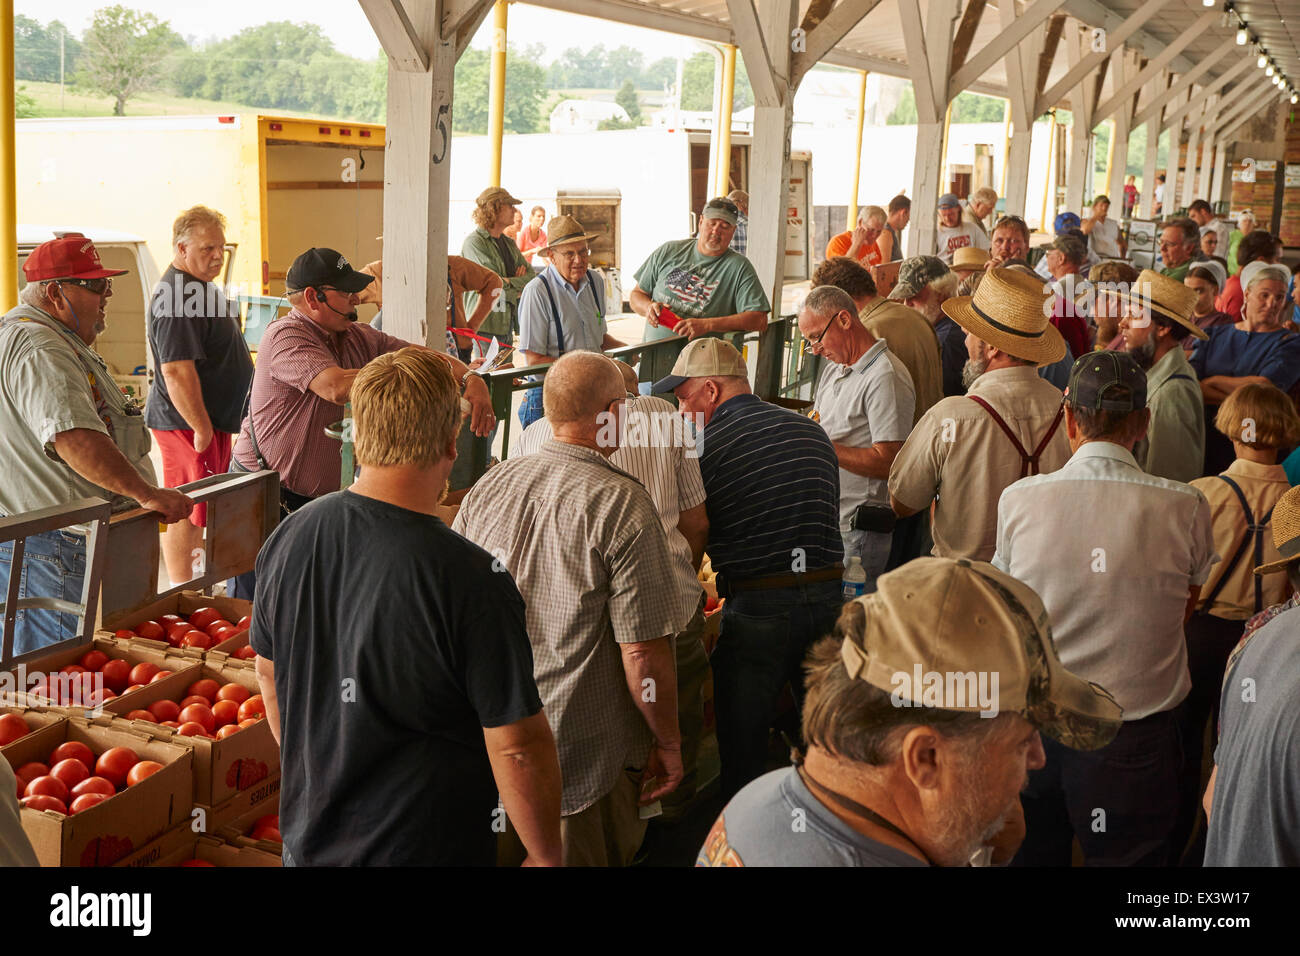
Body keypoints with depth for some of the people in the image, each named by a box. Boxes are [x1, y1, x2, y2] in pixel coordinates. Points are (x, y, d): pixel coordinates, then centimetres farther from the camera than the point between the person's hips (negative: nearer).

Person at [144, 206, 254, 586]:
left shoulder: (200, 287, 16)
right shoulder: (178, 295, -20)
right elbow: (176, 371, -27)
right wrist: (201, 427, -25)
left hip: (209, 418, 11)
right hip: (188, 422, -11)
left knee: (193, 511, 20)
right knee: (186, 514, -5)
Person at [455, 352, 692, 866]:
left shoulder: (489, 486, 0)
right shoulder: (623, 505, -18)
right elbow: (643, 654, -19)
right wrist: (668, 743, -4)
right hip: (586, 759, -5)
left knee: (503, 852, 23)